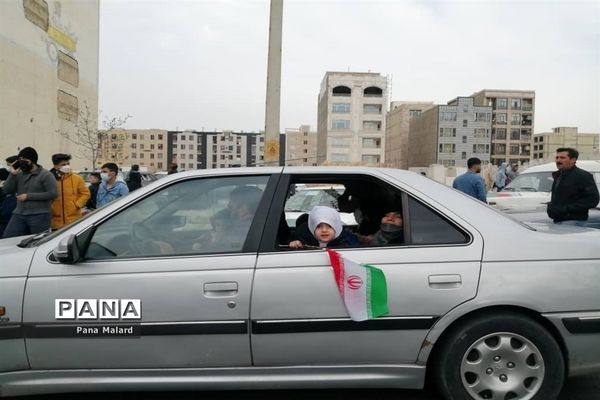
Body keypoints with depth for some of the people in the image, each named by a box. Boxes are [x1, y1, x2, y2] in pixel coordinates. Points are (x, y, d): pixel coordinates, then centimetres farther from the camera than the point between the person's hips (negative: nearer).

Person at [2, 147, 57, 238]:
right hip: (19, 215, 6)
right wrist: (12, 174, -3)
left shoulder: (45, 175, -5)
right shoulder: (19, 174, 12)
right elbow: (7, 190, 8)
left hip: (40, 216, -6)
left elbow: (53, 194, -14)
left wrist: (28, 196, -13)